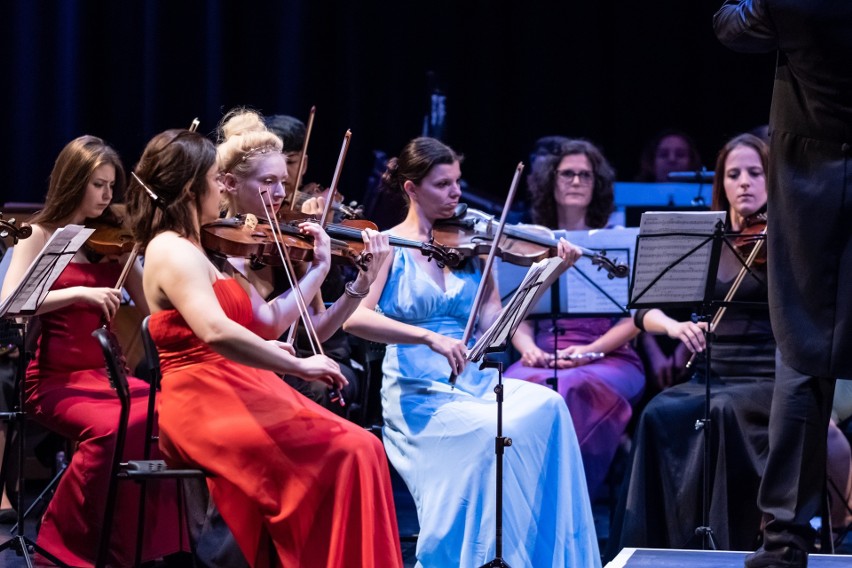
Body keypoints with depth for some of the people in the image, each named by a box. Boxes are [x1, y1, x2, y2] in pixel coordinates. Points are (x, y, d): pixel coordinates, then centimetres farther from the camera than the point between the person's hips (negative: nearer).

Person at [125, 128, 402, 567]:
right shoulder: (173, 252, -11)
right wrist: (298, 366, -25)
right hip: (208, 405, -9)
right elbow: (216, 332, -28)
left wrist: (318, 270, 17)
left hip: (235, 393, 9)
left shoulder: (196, 252, 19)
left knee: (360, 448, -9)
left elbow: (269, 321, 21)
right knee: (348, 453, -19)